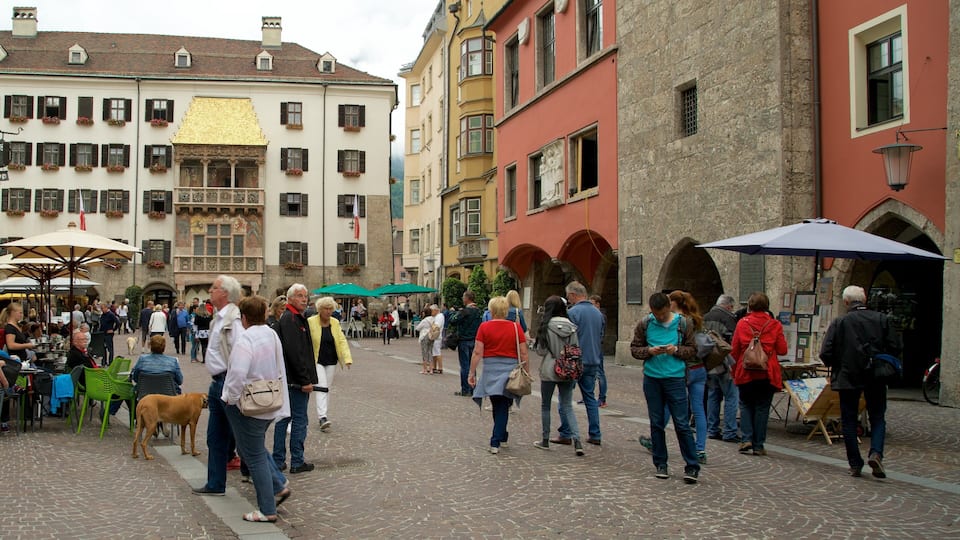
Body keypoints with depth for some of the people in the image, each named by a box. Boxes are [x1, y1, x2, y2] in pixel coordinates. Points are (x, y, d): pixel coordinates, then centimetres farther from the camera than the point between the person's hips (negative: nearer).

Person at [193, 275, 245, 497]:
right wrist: (214, 385, 20)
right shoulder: (219, 318, 14)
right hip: (217, 383, 10)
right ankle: (215, 484, 25)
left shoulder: (233, 319, -18)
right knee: (216, 438, 15)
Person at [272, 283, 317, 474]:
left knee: (284, 418, 13)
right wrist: (305, 379, -22)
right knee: (299, 419, -2)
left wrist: (307, 377, 20)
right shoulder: (290, 319, -16)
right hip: (296, 379, -10)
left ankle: (278, 461, 20)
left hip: (287, 379, 10)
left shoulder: (297, 318, 17)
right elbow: (294, 352, -23)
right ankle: (297, 462, 5)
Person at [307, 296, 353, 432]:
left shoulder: (335, 323, 3)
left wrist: (347, 358, -13)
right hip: (316, 361, -5)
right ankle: (322, 417, -19)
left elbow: (342, 341, -1)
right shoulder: (310, 322, -10)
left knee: (328, 388, 10)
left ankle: (322, 415, 21)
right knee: (322, 387, -14)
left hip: (331, 361, 5)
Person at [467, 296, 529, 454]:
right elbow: (523, 354, -3)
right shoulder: (516, 327, -2)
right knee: (503, 407, 5)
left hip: (490, 370, 0)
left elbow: (477, 352, -6)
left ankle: (501, 436, 31)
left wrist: (472, 373, 0)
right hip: (510, 370, 0)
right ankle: (496, 442, 2)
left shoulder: (484, 327, -3)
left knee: (497, 405, 18)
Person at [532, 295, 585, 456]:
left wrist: (536, 345, 11)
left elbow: (541, 350, -9)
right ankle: (577, 440, -8)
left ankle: (545, 441, 20)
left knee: (545, 406, 12)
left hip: (549, 371, -3)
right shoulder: (571, 327, 0)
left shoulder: (547, 326, -12)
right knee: (567, 407, 8)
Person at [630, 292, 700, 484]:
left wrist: (676, 350, -15)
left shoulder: (683, 324, 0)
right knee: (656, 423, 9)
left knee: (682, 423, -4)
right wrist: (649, 351, -14)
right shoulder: (645, 324, 3)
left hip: (675, 378, -2)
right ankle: (661, 464, 20)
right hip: (652, 379, 2)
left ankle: (692, 466, 4)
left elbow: (692, 349, 4)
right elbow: (634, 349, 6)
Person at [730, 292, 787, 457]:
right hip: (767, 374, 0)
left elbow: (734, 350, 1)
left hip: (745, 373, 0)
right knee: (762, 408, 7)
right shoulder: (775, 325, -3)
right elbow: (782, 350, -1)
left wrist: (734, 370, 13)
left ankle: (747, 439, 1)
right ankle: (758, 445, 9)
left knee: (746, 405, 15)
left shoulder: (742, 323, -2)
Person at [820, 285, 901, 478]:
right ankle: (876, 452, -10)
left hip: (848, 377, -1)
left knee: (849, 421, 9)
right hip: (876, 379, 2)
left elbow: (825, 353, -12)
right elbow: (895, 348, -3)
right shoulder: (882, 319, -3)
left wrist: (835, 367, 8)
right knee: (878, 418, 13)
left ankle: (855, 464, 10)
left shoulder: (839, 322, -10)